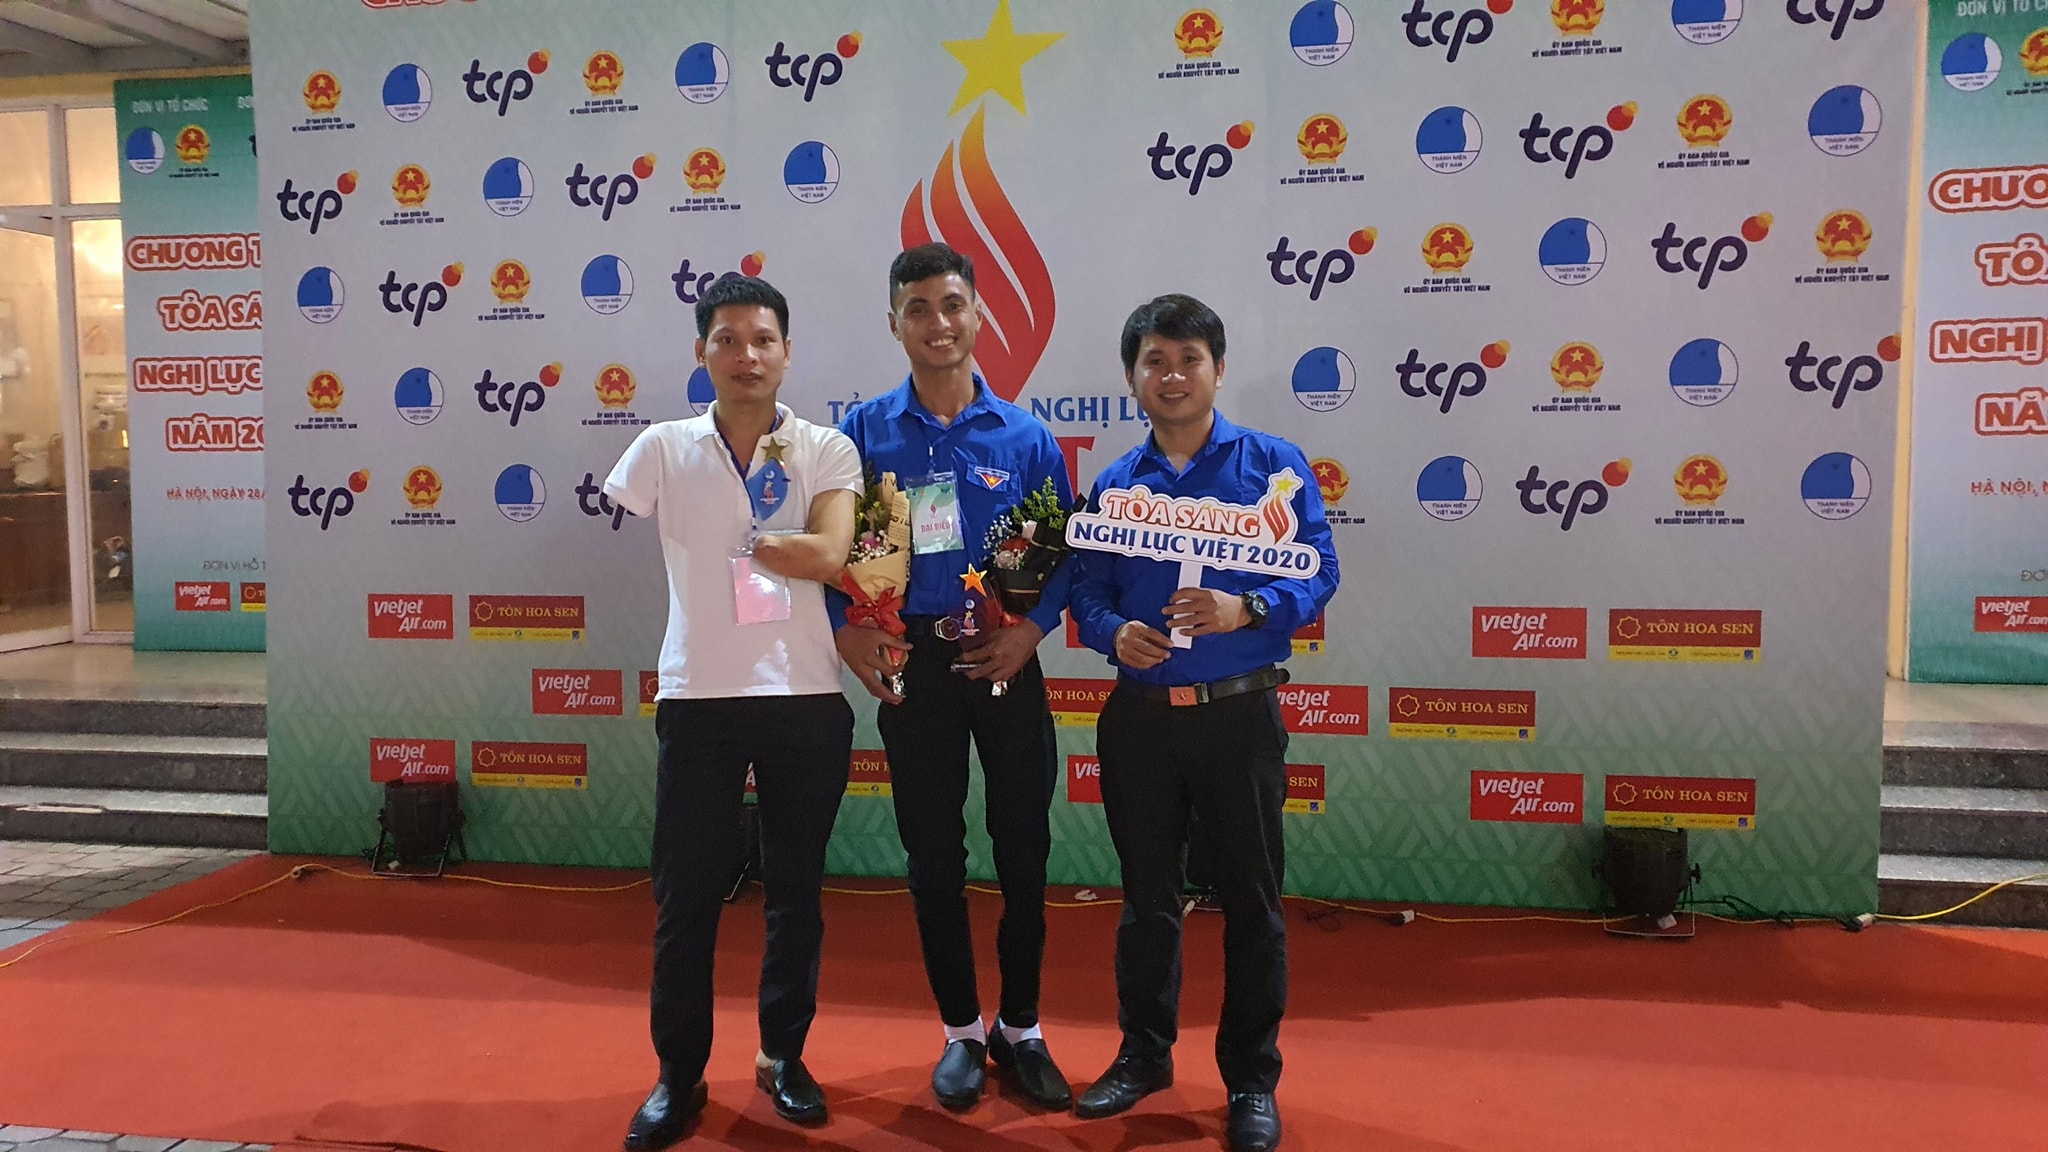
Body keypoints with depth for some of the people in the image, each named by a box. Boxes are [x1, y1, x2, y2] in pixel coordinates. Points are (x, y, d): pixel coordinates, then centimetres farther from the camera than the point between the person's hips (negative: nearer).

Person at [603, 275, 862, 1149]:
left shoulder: (827, 451, -1)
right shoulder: (664, 449, 2)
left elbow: (827, 557, -14)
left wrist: (732, 538, -6)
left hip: (806, 699, 0)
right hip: (698, 700, 0)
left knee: (796, 890, 13)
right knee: (685, 895, 7)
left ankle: (784, 1056, 31)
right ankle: (678, 1074, 24)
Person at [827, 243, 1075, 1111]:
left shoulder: (1024, 435, 0)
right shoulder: (865, 431, 1)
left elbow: (1065, 550, 2)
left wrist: (1030, 627, -13)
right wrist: (844, 629, -10)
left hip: (1005, 661, 0)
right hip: (911, 664, 0)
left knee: (1023, 849, 6)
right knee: (934, 853, 9)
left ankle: (1020, 1029, 26)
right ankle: (962, 1031, 28)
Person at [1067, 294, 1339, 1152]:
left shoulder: (1273, 464, -2)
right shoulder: (1112, 483, 6)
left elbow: (1318, 573, -7)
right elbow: (1087, 591, 6)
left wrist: (1244, 610, -25)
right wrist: (1114, 631, -15)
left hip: (1239, 714, -2)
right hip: (1139, 717, 3)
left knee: (1251, 898, 7)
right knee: (1146, 895, 15)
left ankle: (1251, 1080, 23)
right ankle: (1143, 1053, 33)